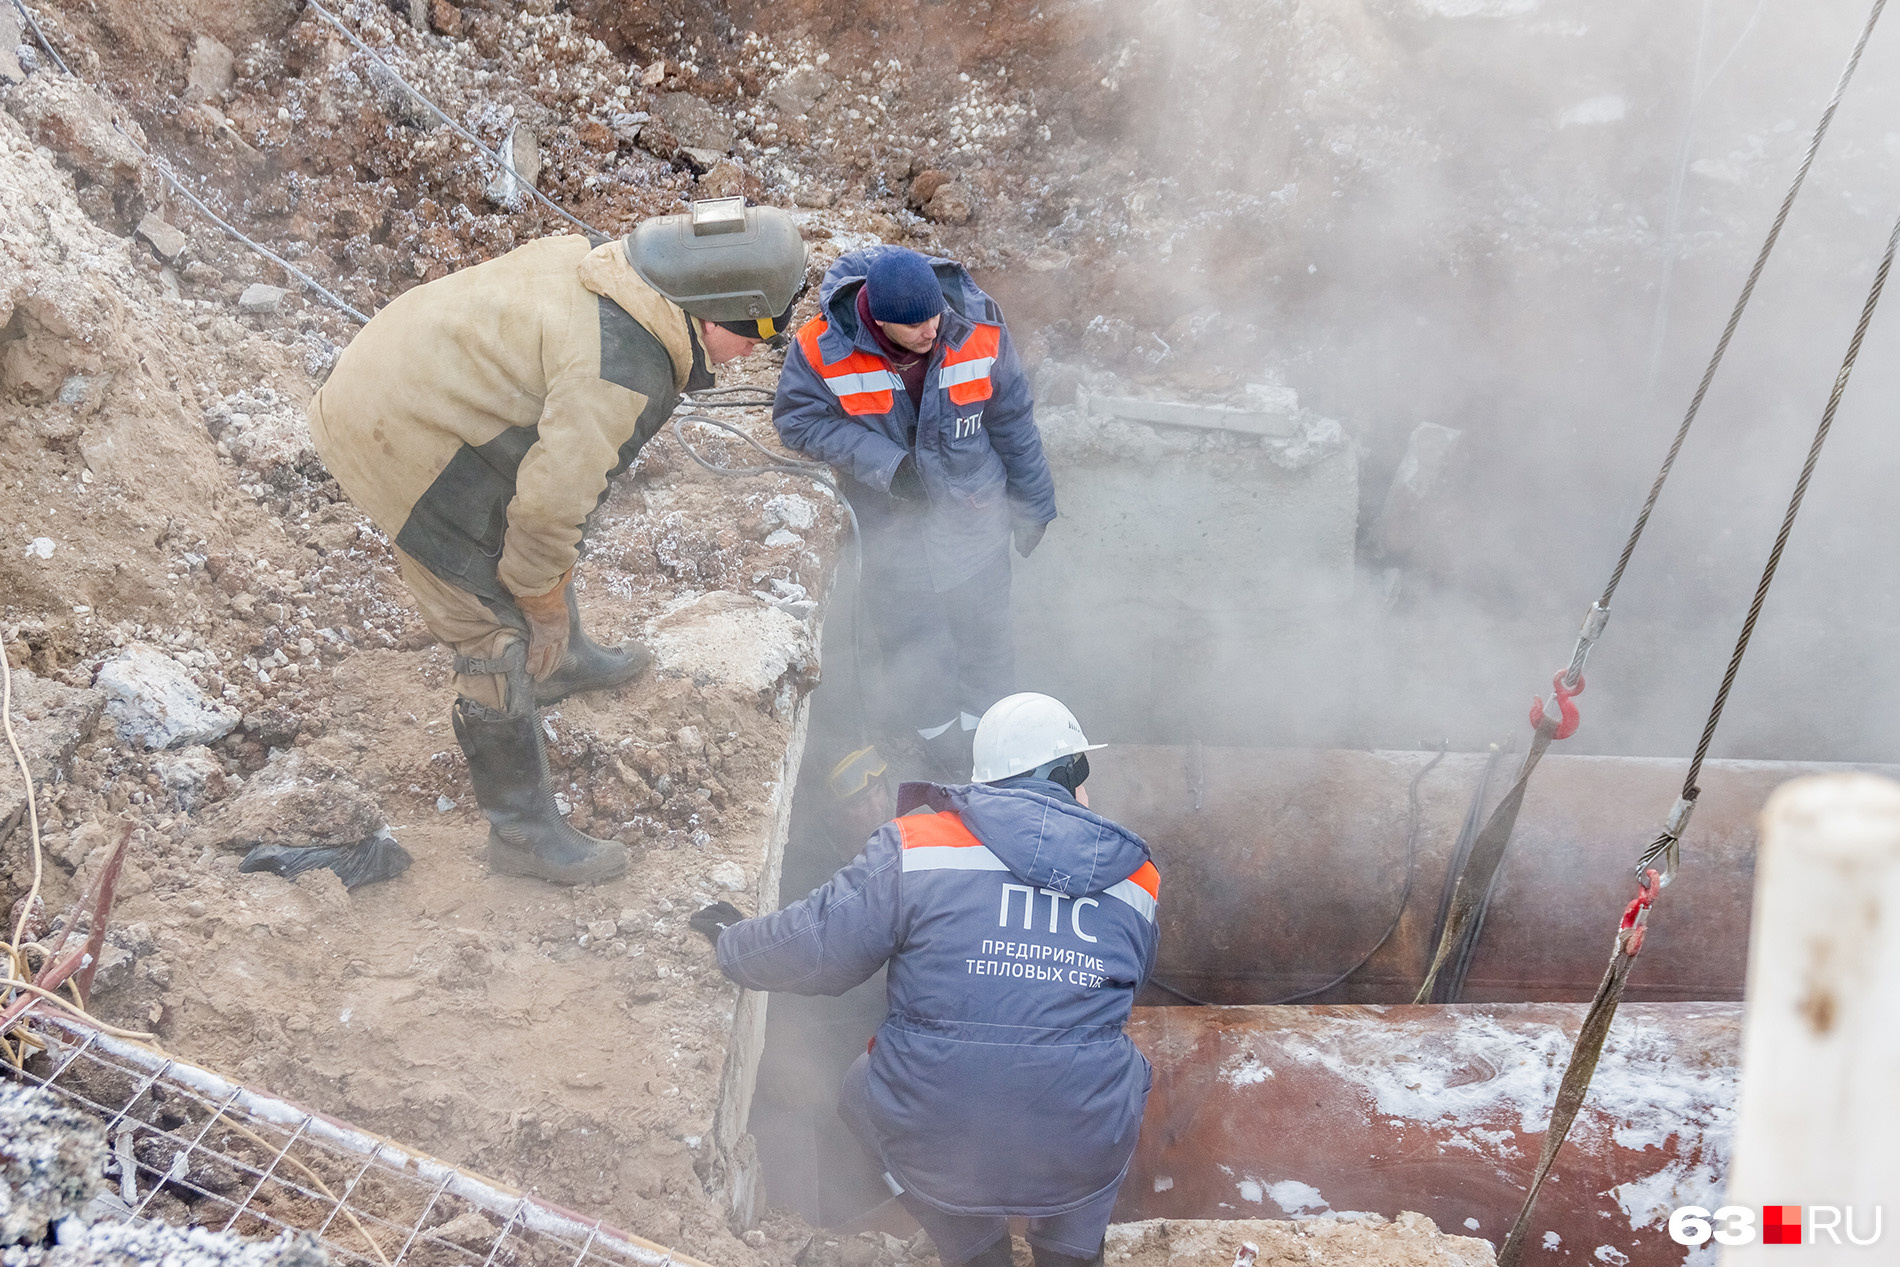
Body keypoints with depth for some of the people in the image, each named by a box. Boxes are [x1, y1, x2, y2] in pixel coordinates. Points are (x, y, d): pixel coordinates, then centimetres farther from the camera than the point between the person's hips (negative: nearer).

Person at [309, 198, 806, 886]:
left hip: (404, 373, 10)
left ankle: (564, 663, 56)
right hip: (401, 437, -10)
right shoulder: (624, 369, -30)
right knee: (496, 632, -1)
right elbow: (549, 503, -27)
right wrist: (545, 597, -8)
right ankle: (524, 830, 12)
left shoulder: (613, 267, 0)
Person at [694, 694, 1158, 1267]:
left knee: (862, 1089, 31)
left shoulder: (916, 848, -7)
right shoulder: (1137, 879, 2)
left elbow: (812, 950, -4)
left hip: (934, 1156, -2)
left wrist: (732, 940, 17)